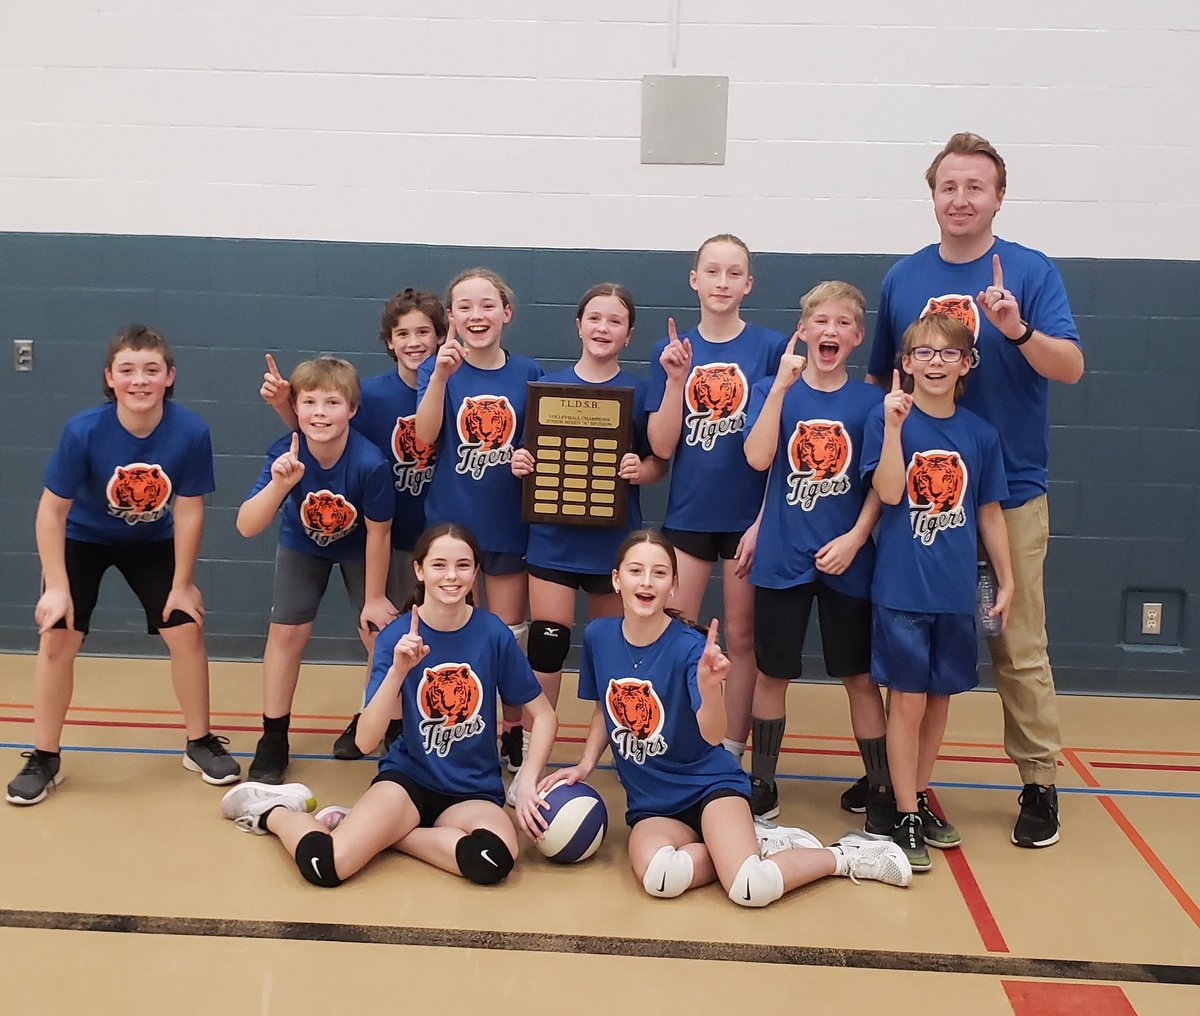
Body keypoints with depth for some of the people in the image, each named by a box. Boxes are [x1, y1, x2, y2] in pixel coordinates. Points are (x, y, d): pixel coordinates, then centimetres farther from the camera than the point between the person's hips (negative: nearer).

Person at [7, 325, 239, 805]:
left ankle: (200, 743, 18)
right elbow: (52, 510, -21)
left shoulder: (191, 432, -29)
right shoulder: (84, 431, -31)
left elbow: (188, 511, -18)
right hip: (83, 539, -1)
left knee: (187, 630, -3)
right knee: (57, 637, -9)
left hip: (152, 542, 1)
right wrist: (57, 587, -22)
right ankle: (44, 759, 9)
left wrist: (182, 584, -11)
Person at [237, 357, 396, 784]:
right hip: (302, 544, 2)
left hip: (357, 547, -1)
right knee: (286, 632, -1)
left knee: (380, 634, -6)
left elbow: (378, 534, -22)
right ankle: (273, 741, 15)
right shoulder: (286, 455, -30)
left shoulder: (370, 462, -36)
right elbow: (246, 527, -33)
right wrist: (279, 484, -50)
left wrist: (374, 597, -11)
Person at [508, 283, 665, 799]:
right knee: (547, 641, -5)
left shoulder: (639, 392, 1)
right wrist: (519, 462, -10)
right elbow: (528, 450, 11)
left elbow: (660, 460, 3)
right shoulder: (547, 386, 4)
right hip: (553, 533, 0)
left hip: (614, 536, 0)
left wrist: (642, 470, -18)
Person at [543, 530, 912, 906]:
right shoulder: (597, 636, -4)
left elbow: (713, 735, -29)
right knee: (660, 878, -32)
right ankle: (755, 844, -4)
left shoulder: (689, 647, -17)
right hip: (649, 803, 4)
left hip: (708, 784, -3)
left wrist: (709, 685, -48)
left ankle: (844, 856, 2)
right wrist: (585, 765, 3)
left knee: (750, 890, -28)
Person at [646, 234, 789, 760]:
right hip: (687, 516, 2)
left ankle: (733, 753, 20)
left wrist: (763, 522, -8)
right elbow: (662, 447, -2)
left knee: (741, 638, 8)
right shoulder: (672, 351, 3)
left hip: (749, 516, -2)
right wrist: (676, 379, -14)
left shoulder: (771, 348, -4)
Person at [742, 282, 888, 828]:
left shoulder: (870, 401, 0)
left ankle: (881, 790, 19)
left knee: (860, 676, 7)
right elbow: (758, 458, -17)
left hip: (847, 559, 0)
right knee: (772, 672, 9)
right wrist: (782, 385, -22)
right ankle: (762, 784, 23)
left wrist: (856, 537, -12)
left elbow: (881, 484, 1)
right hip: (782, 557, 0)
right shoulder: (773, 390, 0)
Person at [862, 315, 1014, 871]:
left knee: (939, 697, 13)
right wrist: (894, 425, -25)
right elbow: (888, 492, -17)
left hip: (955, 592, 4)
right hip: (901, 589, -4)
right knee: (908, 700, 0)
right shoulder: (887, 418, -5)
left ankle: (920, 798, 29)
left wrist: (1006, 581, 11)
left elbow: (989, 513, 10)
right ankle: (905, 817, 10)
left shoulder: (980, 433, 4)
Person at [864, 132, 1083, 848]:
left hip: (1009, 493, -3)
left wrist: (1017, 330, -32)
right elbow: (880, 380, 14)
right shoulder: (903, 279, 7)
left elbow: (1070, 366, -14)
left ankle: (1040, 782, 14)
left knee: (1019, 647, 1)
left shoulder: (1032, 273, -3)